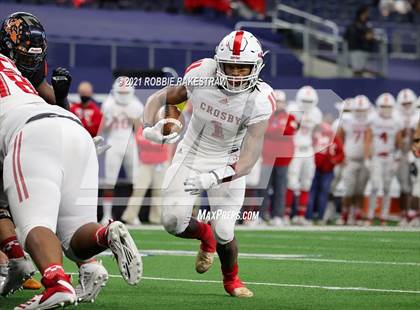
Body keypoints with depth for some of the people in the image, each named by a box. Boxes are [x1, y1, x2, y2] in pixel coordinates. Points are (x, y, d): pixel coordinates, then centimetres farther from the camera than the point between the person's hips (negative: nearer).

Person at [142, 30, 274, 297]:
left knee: (224, 233, -11)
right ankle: (205, 235, 28)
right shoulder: (201, 74, -21)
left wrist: (219, 176, -49)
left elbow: (251, 153, -33)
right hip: (192, 154, 2)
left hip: (227, 162, -2)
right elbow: (161, 98, -6)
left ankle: (231, 279, 24)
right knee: (174, 223, -11)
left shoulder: (259, 100, -26)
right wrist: (149, 127, -26)